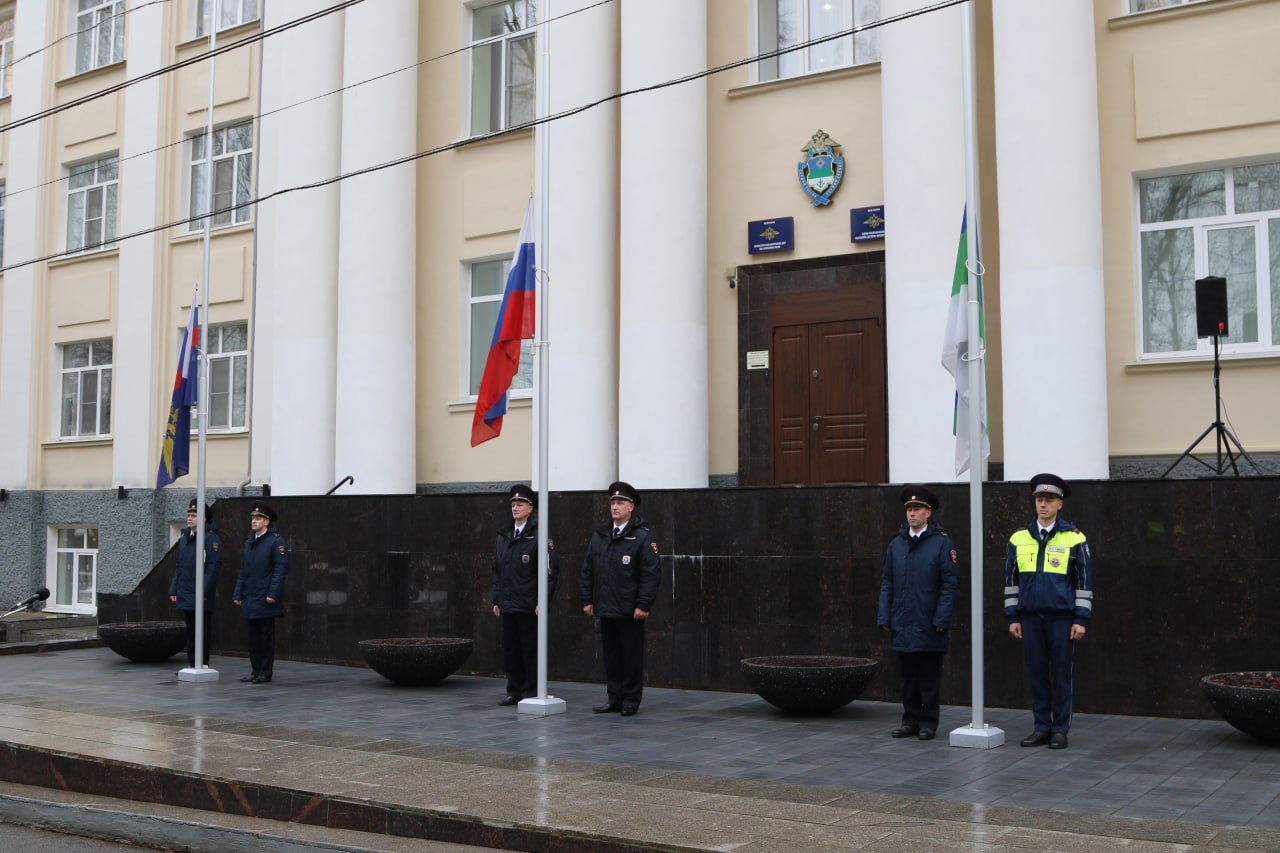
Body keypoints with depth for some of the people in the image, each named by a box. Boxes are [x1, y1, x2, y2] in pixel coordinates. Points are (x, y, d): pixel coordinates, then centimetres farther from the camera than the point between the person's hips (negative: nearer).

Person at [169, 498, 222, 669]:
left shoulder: (211, 538, -8)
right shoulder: (184, 538, 16)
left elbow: (214, 566, -15)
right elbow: (179, 567, 19)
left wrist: (204, 591, -20)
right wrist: (173, 589, 12)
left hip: (202, 596, -7)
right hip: (185, 595, 7)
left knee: (203, 632, -2)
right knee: (190, 630, 12)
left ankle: (202, 665, 3)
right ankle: (191, 664, 18)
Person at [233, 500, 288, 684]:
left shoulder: (276, 541, -8)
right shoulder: (249, 542, 15)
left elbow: (281, 569, -13)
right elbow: (243, 570, 17)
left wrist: (273, 594, -18)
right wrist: (238, 594, 11)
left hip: (266, 599, -7)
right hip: (250, 599, 7)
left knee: (266, 636, -1)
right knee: (253, 636, 10)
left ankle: (265, 673, 4)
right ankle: (256, 671, 18)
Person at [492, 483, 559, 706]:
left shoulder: (539, 536, -7)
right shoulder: (503, 536, 13)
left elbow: (551, 570, -11)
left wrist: (543, 601, -14)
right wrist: (496, 600, 14)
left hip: (529, 606, -6)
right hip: (508, 604, 6)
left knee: (531, 650, 0)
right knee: (510, 650, 10)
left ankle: (531, 693, 8)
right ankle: (514, 691, 19)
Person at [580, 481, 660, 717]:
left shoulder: (642, 537, -6)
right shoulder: (599, 537, 11)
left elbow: (650, 574, -11)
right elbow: (588, 571, 14)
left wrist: (643, 605, -15)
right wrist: (587, 599, 8)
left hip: (630, 611, -5)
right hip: (605, 609, 6)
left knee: (632, 657, 2)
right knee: (611, 655, 11)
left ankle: (631, 701, 11)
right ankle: (615, 698, 19)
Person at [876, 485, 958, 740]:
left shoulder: (942, 543, -3)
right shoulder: (896, 544, 10)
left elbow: (950, 584, -6)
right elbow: (887, 583, 12)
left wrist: (941, 619, -12)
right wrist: (884, 617, 4)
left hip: (929, 626, -4)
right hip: (902, 624, 4)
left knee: (929, 677, 4)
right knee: (908, 676, 11)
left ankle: (928, 723, 12)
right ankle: (911, 720, 19)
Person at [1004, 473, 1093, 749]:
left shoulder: (1074, 538, -1)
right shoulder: (1019, 538, 7)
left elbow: (1085, 581, -1)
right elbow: (1011, 580, 10)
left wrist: (1081, 619, -5)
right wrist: (1013, 618, 6)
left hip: (1062, 618, -3)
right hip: (1030, 618, 3)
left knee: (1061, 674, 2)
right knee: (1036, 674, 7)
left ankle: (1060, 730, 10)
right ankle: (1042, 727, 15)